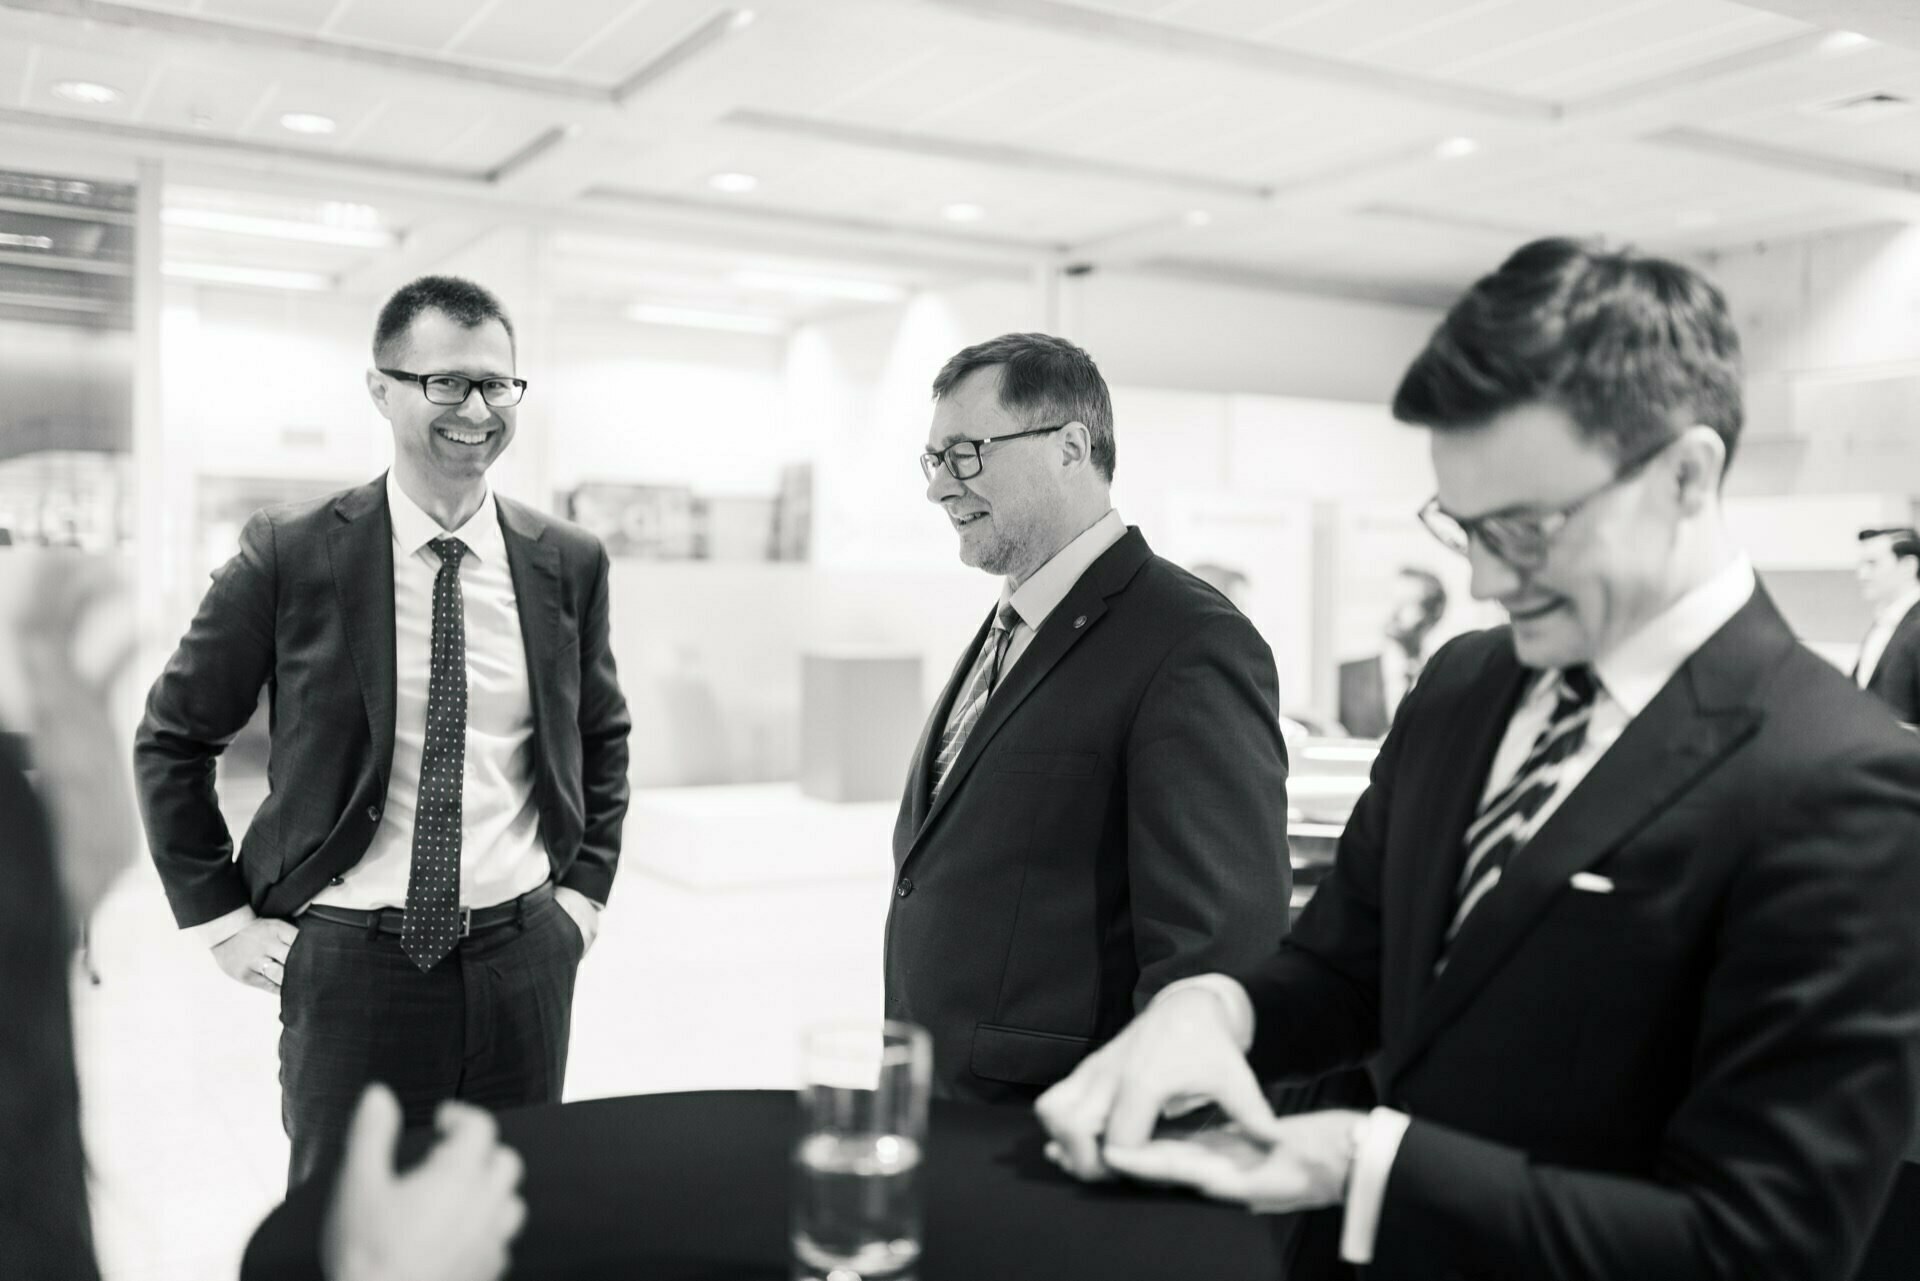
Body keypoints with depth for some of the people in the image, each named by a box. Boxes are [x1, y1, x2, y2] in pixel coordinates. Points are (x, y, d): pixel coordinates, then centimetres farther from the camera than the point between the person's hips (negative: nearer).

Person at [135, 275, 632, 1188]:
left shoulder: (568, 563, 1)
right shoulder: (289, 555, -7)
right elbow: (172, 740, 2)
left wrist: (584, 892, 8)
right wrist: (223, 919, 0)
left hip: (523, 958, 3)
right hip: (349, 961, -2)